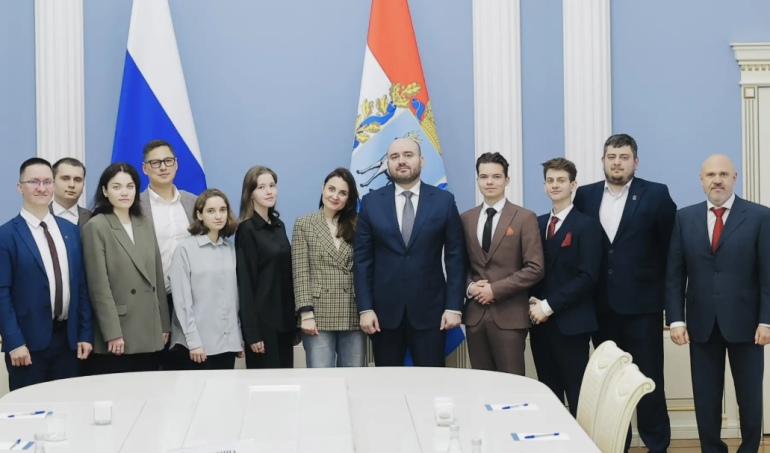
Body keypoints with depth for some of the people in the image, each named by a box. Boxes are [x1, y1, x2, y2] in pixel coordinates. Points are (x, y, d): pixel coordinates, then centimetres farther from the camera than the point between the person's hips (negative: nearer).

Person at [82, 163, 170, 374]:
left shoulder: (145, 224, 13)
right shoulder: (96, 227, -5)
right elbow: (99, 286, -10)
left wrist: (164, 324, 12)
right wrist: (112, 333, -15)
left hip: (150, 335, 5)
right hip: (117, 336, -5)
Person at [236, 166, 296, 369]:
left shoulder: (279, 225, 11)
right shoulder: (246, 230, -9)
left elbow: (287, 274, 12)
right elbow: (245, 283, -12)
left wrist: (294, 317, 9)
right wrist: (252, 332, -16)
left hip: (284, 317, 7)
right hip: (262, 319, -6)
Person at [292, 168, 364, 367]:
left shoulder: (357, 225, 10)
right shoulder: (304, 224, 5)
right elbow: (300, 273, -2)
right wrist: (306, 313, -10)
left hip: (353, 317, 2)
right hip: (319, 317, -2)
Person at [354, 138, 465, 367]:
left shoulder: (444, 201, 2)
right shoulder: (371, 202, 4)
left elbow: (455, 257, 1)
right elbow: (362, 259, 2)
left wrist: (454, 306, -5)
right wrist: (365, 308, -4)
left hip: (429, 309, -1)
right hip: (384, 310, 1)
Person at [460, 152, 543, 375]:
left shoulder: (524, 217, -2)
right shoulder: (466, 219, 11)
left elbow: (535, 268, -8)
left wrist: (495, 289, -13)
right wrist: (469, 286, -5)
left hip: (509, 315, -4)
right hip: (475, 314, 4)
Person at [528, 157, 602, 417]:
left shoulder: (586, 225, -5)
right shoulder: (537, 224, 13)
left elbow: (587, 276, -13)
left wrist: (549, 306, -15)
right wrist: (533, 303, -3)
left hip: (571, 322, -5)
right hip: (540, 321, 6)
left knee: (577, 396, -2)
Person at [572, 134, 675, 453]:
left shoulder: (656, 195, -3)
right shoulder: (585, 196, 6)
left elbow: (671, 247, -2)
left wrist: (668, 292, -3)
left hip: (642, 303, -3)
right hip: (601, 305, 3)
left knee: (649, 379, 3)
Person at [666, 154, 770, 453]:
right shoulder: (685, 218, 6)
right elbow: (674, 274, 4)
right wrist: (676, 319, -4)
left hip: (744, 322, -2)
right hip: (701, 324, 2)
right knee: (705, 398, 7)